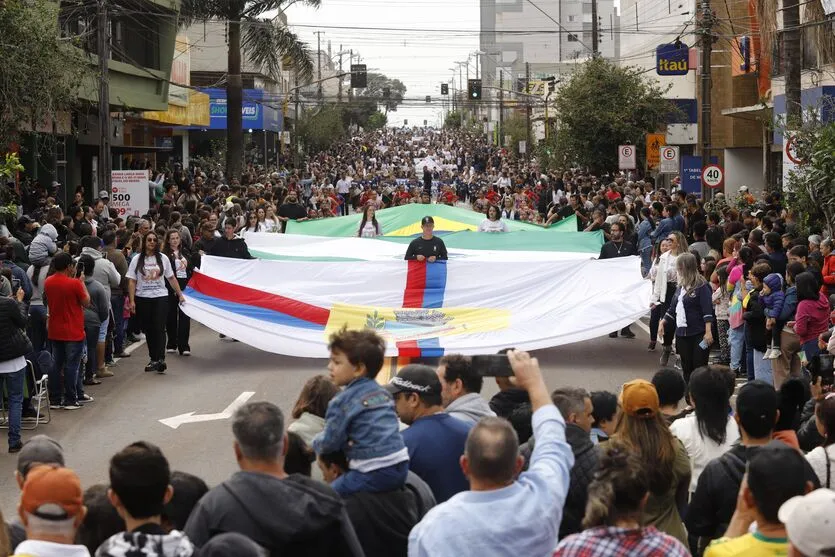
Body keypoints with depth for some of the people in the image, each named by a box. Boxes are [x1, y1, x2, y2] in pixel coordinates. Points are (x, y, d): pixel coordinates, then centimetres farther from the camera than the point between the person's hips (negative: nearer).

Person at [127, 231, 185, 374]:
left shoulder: (163, 259, 8)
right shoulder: (137, 260, 3)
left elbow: (171, 278, 13)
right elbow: (132, 281, 0)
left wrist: (180, 294, 10)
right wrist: (131, 300, -7)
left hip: (160, 298, -1)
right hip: (143, 299, 1)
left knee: (159, 328, -12)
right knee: (148, 330, 6)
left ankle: (160, 359, -18)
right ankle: (154, 359, 15)